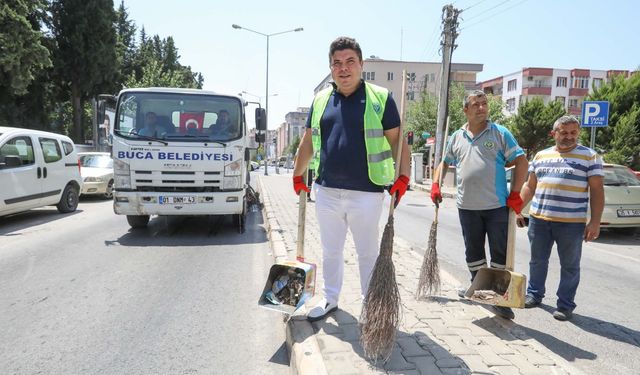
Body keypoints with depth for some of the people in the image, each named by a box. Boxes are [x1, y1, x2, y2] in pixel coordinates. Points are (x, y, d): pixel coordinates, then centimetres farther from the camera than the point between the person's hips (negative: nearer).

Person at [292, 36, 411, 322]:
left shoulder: (380, 98, -3)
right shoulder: (320, 100, 8)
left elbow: (398, 141, -3)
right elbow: (308, 142, 16)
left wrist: (403, 177, -13)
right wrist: (297, 175, 15)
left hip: (366, 193, -3)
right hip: (327, 191, 4)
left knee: (368, 253, 12)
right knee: (330, 251, 18)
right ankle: (330, 298, 37)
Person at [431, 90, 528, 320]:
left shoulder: (500, 133, 1)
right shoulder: (457, 137, 11)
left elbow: (521, 162, 0)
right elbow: (444, 163, 22)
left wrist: (515, 194, -8)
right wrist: (435, 185, 8)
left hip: (497, 206, -3)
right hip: (467, 206, 3)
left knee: (501, 253, 1)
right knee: (473, 251, 15)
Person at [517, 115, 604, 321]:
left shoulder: (590, 157, 0)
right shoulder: (541, 156, 11)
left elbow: (597, 191, -3)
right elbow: (530, 186, 15)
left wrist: (595, 221, -10)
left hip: (571, 223, -3)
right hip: (538, 219, 4)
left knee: (570, 265, 6)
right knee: (537, 261, 14)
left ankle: (565, 305, 19)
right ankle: (534, 294, 30)